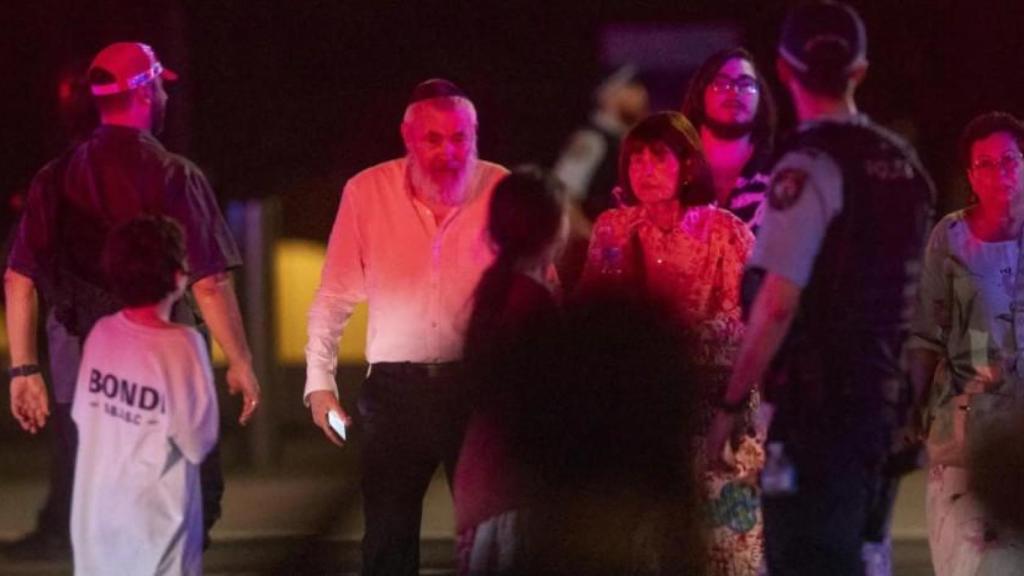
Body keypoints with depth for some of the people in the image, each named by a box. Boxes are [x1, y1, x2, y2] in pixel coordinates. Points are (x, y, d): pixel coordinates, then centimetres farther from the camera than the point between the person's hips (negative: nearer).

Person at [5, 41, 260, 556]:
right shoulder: (174, 177, -8)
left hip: (77, 375, 4)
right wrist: (241, 364, -2)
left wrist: (24, 369, 13)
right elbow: (209, 284, -12)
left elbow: (18, 280, 6)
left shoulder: (55, 179, 6)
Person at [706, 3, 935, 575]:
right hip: (883, 398, 8)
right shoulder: (903, 163, 11)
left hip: (818, 402, -8)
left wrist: (731, 404, -14)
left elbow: (778, 303, -20)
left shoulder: (811, 167, -14)